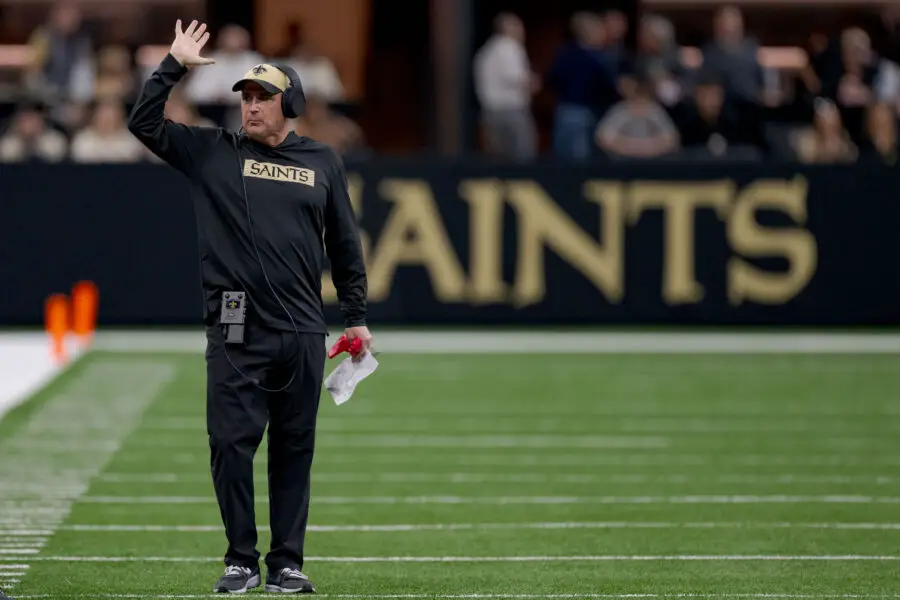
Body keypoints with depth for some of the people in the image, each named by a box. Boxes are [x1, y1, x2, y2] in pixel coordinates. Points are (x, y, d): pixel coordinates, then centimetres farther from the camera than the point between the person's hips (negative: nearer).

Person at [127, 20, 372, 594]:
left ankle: (288, 562, 12)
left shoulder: (323, 162, 11)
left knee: (294, 449, 5)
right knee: (232, 443, -4)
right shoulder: (213, 151, 7)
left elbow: (345, 245, 15)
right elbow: (145, 122, -1)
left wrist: (357, 317, 14)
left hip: (302, 332, 1)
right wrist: (175, 65, -7)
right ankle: (242, 561, 5)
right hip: (236, 332, -1)